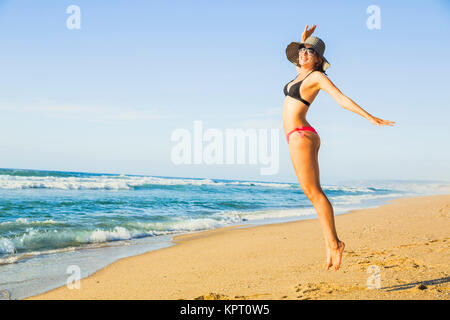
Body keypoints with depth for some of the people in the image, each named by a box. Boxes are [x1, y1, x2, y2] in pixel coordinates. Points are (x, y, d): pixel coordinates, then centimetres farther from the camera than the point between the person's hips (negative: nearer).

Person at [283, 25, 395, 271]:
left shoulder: (317, 76, -5)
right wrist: (303, 39, 31)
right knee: (313, 192, 5)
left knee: (313, 191, -13)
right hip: (297, 137, 9)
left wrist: (370, 117, -19)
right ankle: (330, 243, 5)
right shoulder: (301, 74, 19)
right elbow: (296, 57, 44)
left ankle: (334, 242, -13)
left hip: (301, 135, -9)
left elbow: (343, 100, -11)